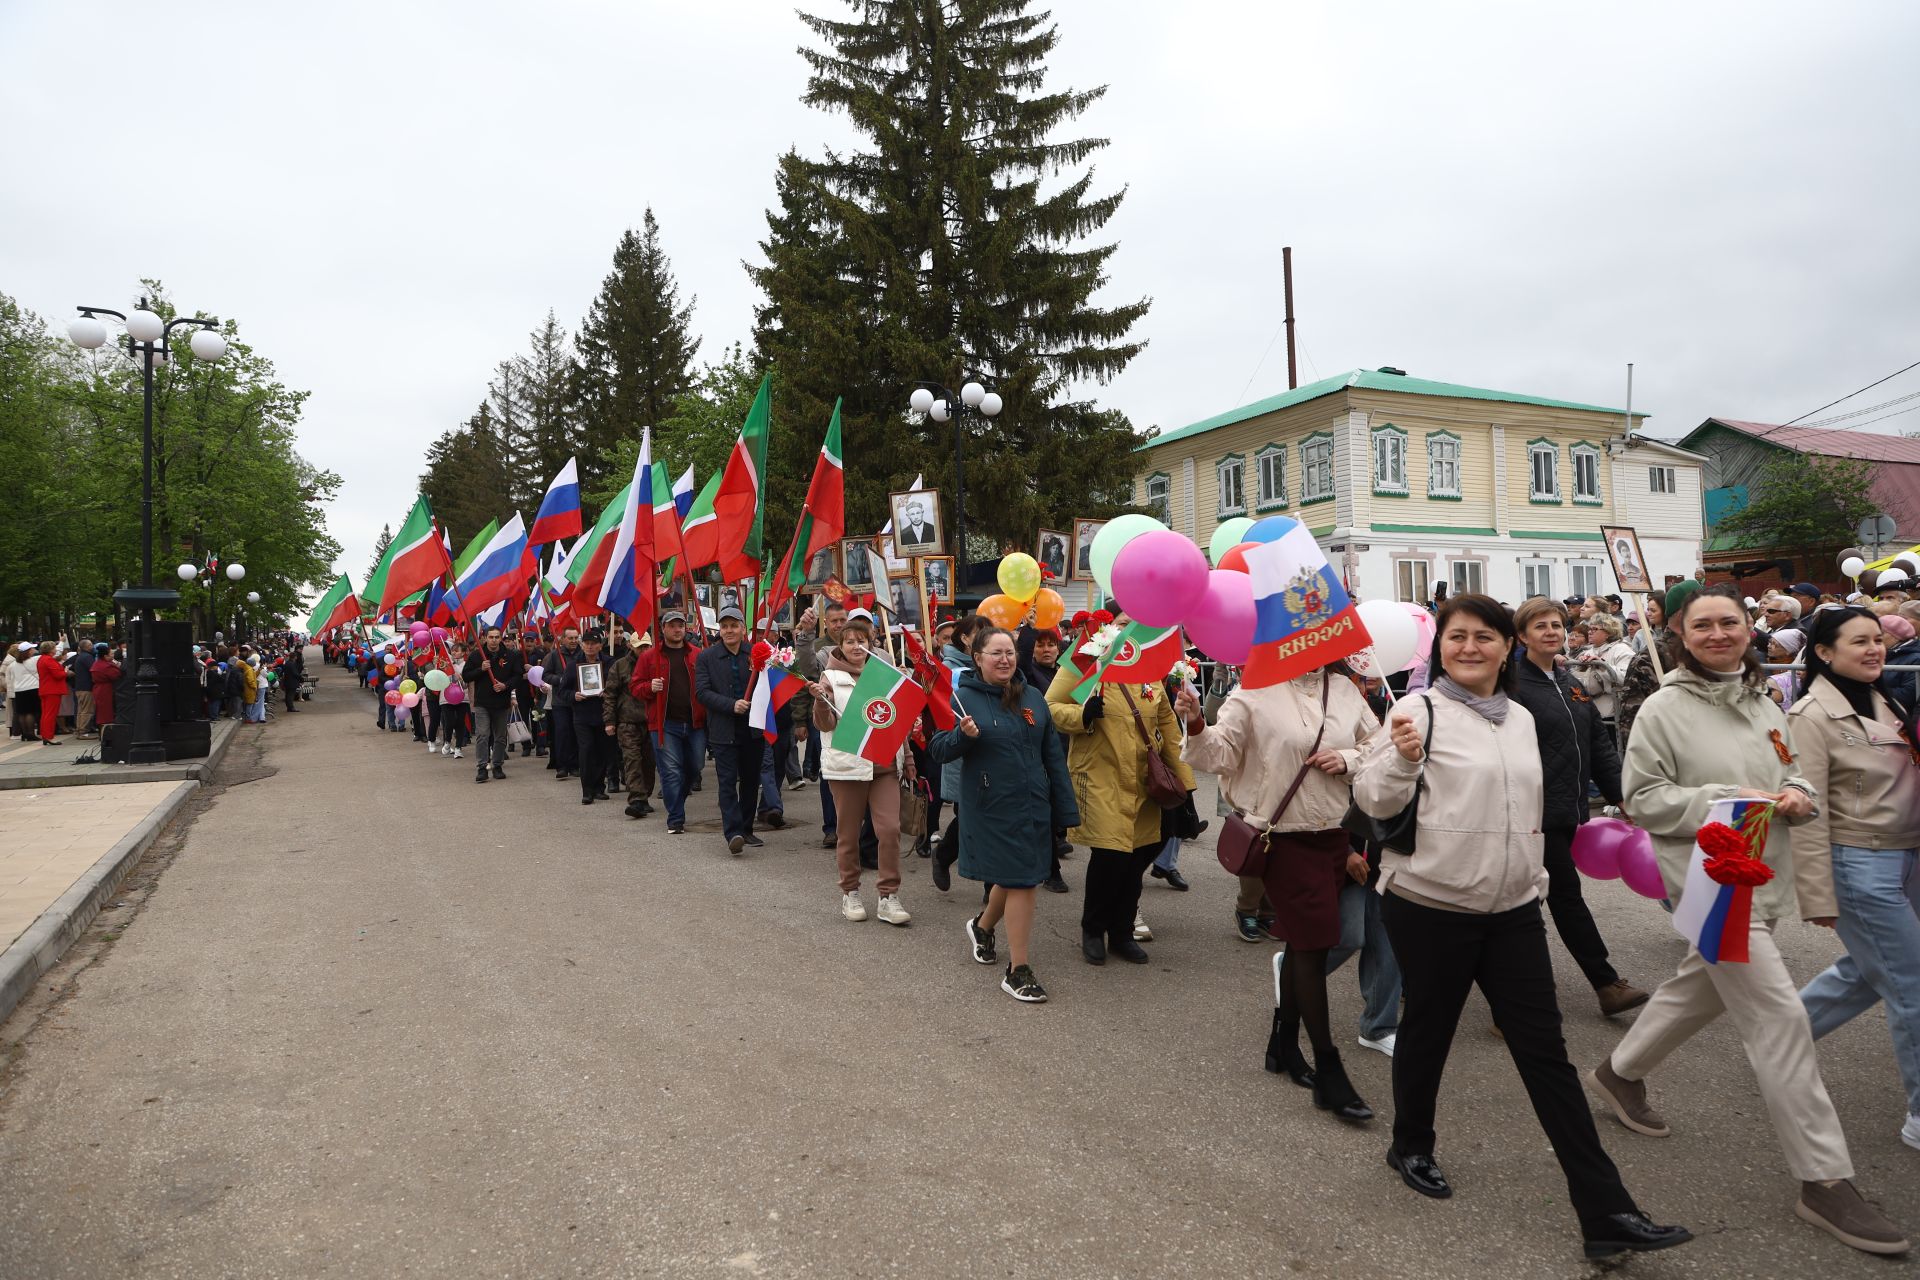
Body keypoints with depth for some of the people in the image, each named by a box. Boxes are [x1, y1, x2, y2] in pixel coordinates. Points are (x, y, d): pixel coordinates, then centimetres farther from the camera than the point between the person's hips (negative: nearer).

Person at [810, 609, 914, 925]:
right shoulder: (830, 678, 0)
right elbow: (825, 725, -6)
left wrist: (907, 760, 15)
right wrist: (820, 701, -25)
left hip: (884, 763, 3)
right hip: (846, 765, -3)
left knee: (890, 828, -6)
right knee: (849, 833, 6)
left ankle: (888, 897, 2)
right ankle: (850, 893, 22)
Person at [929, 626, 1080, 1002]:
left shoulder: (1033, 697, 7)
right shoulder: (964, 698, -7)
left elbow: (1053, 755, 10)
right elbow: (938, 751, -7)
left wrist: (1066, 808, 9)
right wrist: (963, 735, -28)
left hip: (1034, 807, 5)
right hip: (991, 808, -5)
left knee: (1016, 877, 17)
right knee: (1020, 882, -4)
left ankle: (982, 927, 46)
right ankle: (1018, 970, 9)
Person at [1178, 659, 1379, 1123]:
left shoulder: (1345, 690, 4)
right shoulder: (1255, 692, -9)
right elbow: (1220, 754, -12)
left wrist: (1347, 760, -7)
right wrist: (1197, 727, -31)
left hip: (1334, 833, 5)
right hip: (1283, 836, -5)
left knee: (1304, 940, 16)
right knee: (1313, 942, -6)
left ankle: (1284, 1043, 34)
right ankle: (1329, 1073, 4)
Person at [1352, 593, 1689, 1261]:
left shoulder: (1521, 718, 10)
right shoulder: (1420, 711, -10)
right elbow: (1372, 800, -15)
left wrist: (1537, 879, 23)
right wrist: (1402, 756, -32)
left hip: (1513, 910, 5)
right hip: (1430, 907, -5)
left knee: (1546, 1053, 5)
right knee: (1427, 1031, 11)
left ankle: (1605, 1212, 8)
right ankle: (1411, 1147, 36)